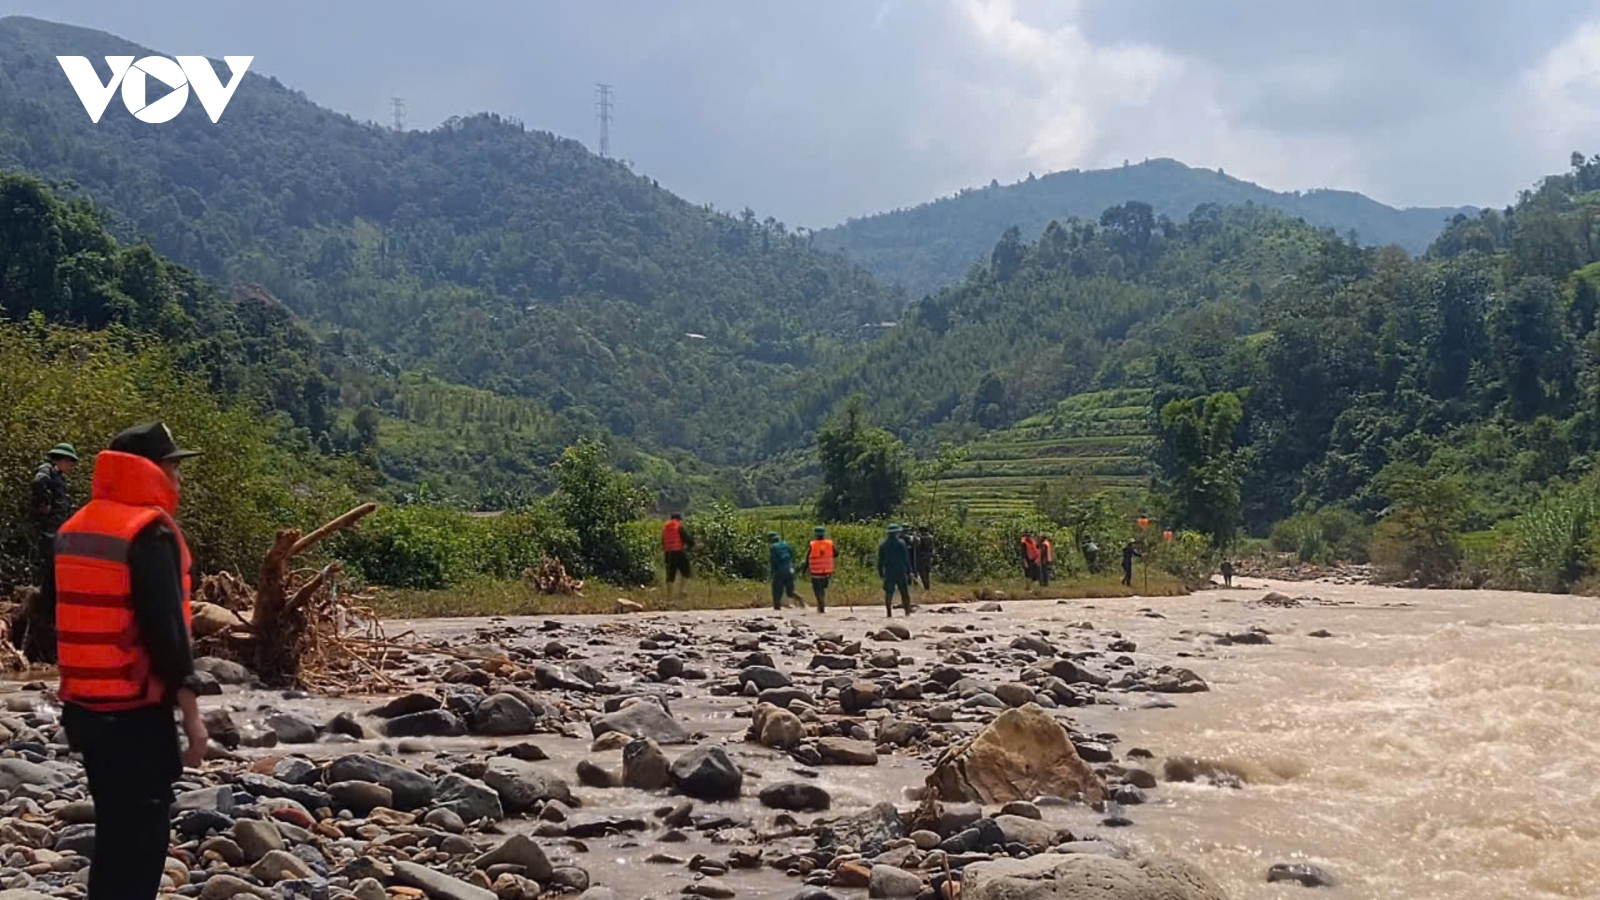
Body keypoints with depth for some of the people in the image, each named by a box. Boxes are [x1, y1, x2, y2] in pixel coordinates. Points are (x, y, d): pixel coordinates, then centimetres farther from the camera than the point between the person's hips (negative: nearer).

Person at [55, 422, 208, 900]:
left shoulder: (76, 529, 12)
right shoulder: (150, 532, -15)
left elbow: (76, 617, 17)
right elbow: (165, 629, -20)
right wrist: (191, 712, -15)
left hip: (85, 707, 9)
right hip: (135, 713, -9)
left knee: (115, 833, 17)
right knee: (141, 838, -3)